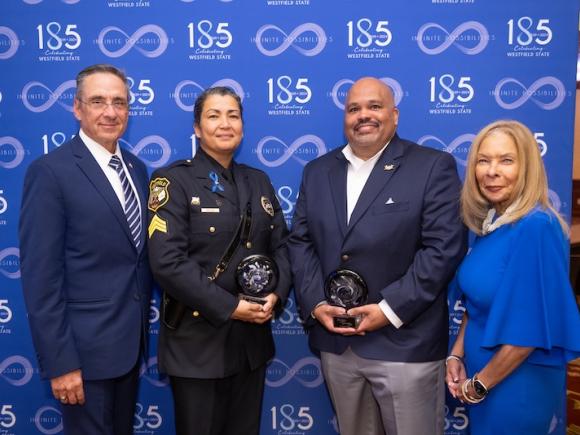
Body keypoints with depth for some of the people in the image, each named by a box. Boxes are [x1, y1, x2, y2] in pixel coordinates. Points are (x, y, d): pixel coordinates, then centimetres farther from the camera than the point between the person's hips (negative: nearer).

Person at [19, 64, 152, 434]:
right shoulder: (50, 172, -15)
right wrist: (59, 362, -17)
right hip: (85, 346, -7)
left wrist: (142, 326, 7)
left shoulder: (136, 168, 7)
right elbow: (41, 278, -17)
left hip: (132, 339, 7)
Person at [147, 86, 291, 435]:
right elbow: (168, 261, -18)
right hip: (197, 340, -5)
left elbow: (281, 245, 8)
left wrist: (276, 293, -10)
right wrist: (229, 307, -19)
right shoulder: (174, 180, -8)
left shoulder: (259, 181, 10)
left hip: (253, 337, 5)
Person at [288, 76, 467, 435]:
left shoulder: (433, 167, -5)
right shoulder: (318, 171, 10)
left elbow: (444, 247, -12)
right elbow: (301, 242, 8)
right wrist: (315, 303, -5)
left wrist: (391, 309, -17)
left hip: (405, 344, -4)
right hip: (336, 343, 5)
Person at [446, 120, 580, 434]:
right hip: (481, 374, 7)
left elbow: (530, 328, -23)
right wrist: (457, 354, 2)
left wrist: (478, 384, -14)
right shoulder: (490, 222, 2)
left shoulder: (536, 228, -23)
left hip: (517, 383, -7)